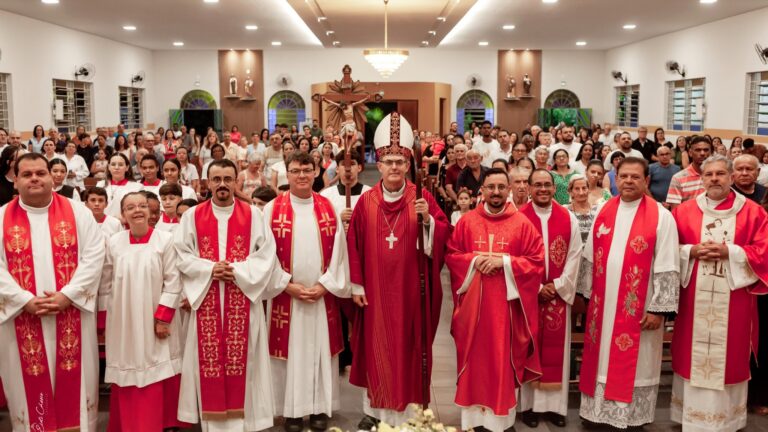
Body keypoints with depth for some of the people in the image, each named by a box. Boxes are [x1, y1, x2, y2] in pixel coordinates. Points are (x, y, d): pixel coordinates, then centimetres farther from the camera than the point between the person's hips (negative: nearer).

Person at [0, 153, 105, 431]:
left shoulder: (77, 211, 3)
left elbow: (94, 255, -4)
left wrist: (67, 295, -14)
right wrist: (25, 300, -14)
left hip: (72, 313, 0)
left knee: (74, 381, 7)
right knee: (30, 384, 8)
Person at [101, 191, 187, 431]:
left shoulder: (165, 240, -6)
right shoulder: (114, 242, 1)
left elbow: (172, 281, -7)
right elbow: (106, 285, 7)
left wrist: (163, 317, -10)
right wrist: (103, 321, 6)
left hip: (156, 322, -2)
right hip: (123, 323, 2)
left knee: (158, 377, 4)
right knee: (126, 376, 6)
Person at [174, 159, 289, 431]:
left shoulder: (253, 215, 4)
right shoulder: (192, 216, 6)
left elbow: (266, 255, -1)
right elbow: (182, 255, 2)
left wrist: (238, 271, -13)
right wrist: (210, 269, -12)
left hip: (244, 299, -1)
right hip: (206, 299, 1)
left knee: (240, 358, 0)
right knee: (210, 359, 2)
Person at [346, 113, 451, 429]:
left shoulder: (423, 198, -1)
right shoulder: (366, 201, 2)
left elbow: (443, 238, -4)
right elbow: (355, 245, 3)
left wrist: (428, 219, -22)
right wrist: (356, 285, -1)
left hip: (409, 287, -1)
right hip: (375, 288, 1)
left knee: (408, 346, 5)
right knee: (376, 347, 9)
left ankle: (408, 411, 17)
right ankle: (375, 408, 22)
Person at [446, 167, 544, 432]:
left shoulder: (522, 223, 1)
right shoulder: (466, 222, 6)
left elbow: (537, 261, -2)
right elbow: (451, 256, 8)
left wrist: (505, 262, -14)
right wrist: (474, 260, -10)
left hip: (506, 304, -1)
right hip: (473, 303, 2)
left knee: (503, 360, 2)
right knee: (474, 359, 6)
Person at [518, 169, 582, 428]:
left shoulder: (569, 219, 4)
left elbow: (574, 256, 2)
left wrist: (558, 285, -8)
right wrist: (536, 287, -11)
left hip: (559, 293, 2)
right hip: (527, 293, -2)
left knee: (556, 349, 6)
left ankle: (556, 405, 15)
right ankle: (529, 404, 12)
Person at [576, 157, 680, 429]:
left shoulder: (661, 217, -8)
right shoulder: (604, 212, 6)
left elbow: (667, 268, -10)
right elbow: (590, 257, 11)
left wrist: (658, 308, -13)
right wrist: (585, 292, 10)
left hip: (639, 308, -4)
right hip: (603, 303, 4)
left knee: (634, 362, 5)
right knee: (602, 359, 11)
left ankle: (631, 415, 18)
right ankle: (598, 409, 25)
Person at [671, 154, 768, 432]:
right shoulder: (685, 211, 5)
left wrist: (730, 252, -16)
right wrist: (691, 251, -14)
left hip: (733, 300, -1)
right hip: (694, 298, 1)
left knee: (730, 356, 5)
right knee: (693, 354, 6)